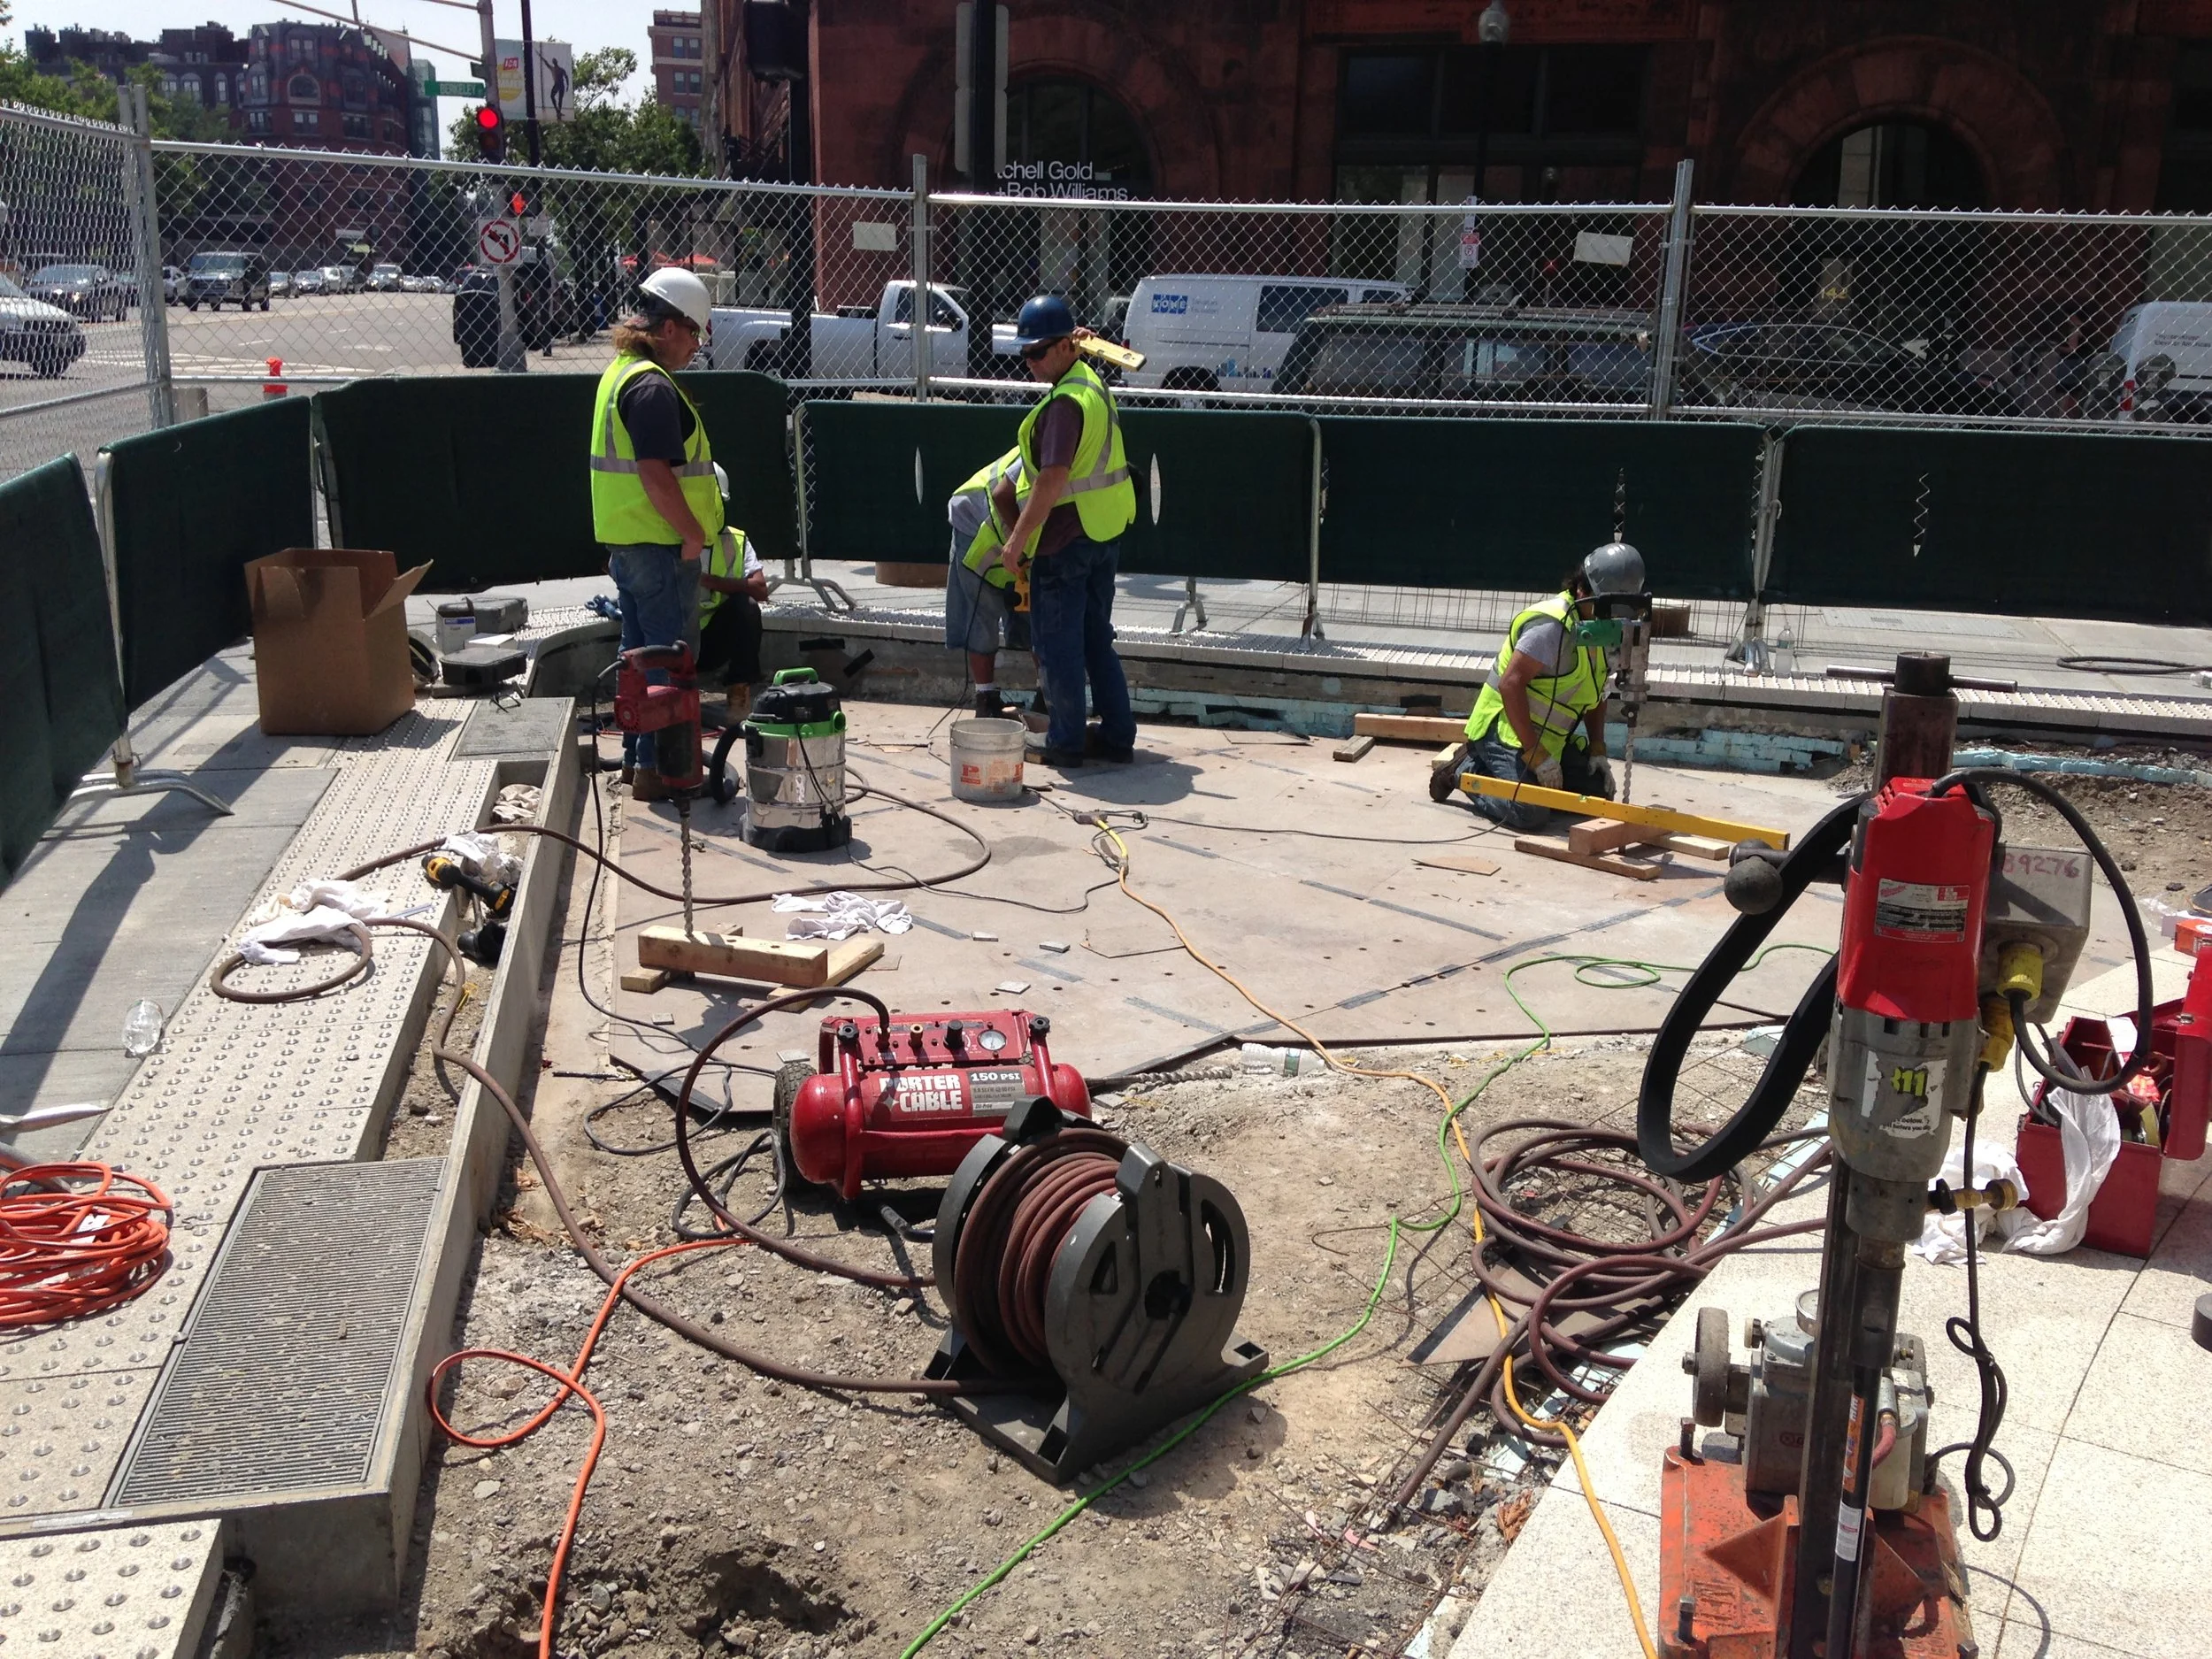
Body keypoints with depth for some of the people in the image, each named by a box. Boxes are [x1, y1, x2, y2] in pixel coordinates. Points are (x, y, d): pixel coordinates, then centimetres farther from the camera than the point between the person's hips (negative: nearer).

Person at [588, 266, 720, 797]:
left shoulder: (621, 372, 16)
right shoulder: (653, 387, -18)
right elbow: (655, 472, -25)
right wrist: (692, 532, -17)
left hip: (624, 538, 10)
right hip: (659, 543, -10)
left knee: (640, 647, 16)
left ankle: (635, 756, 25)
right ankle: (657, 767, -1)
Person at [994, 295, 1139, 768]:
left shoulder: (1066, 402, -20)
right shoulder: (1092, 382, 10)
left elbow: (1053, 480, -26)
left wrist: (1017, 539, -23)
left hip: (1066, 537, -10)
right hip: (1103, 530, 10)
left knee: (1056, 640, 1)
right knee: (1096, 637, 16)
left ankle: (1065, 742, 8)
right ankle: (1117, 735, 20)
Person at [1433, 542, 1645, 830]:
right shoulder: (1552, 625, -22)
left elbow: (1596, 694, 19)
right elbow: (1511, 684, -27)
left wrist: (1597, 749, 8)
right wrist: (1537, 755, -27)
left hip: (1551, 738, 10)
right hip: (1505, 729, -10)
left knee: (1598, 793, 3)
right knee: (1530, 811, -28)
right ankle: (1468, 770, 0)